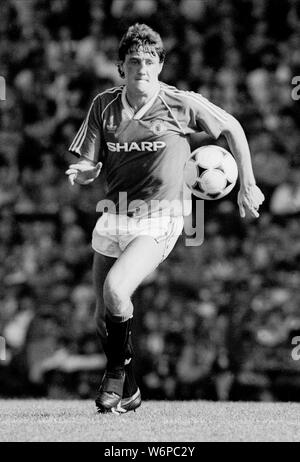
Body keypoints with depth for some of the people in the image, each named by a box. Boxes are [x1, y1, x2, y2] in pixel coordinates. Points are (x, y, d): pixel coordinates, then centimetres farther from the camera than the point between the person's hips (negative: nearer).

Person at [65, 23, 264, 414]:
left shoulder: (182, 104, -8)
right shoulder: (104, 106, 1)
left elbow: (232, 128, 7)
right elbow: (89, 168, 3)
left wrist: (248, 186, 7)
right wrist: (80, 173, -21)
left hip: (159, 219, -4)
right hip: (115, 216, 4)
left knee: (115, 289, -26)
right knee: (104, 317, 6)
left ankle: (118, 372, -2)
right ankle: (128, 393, 29)